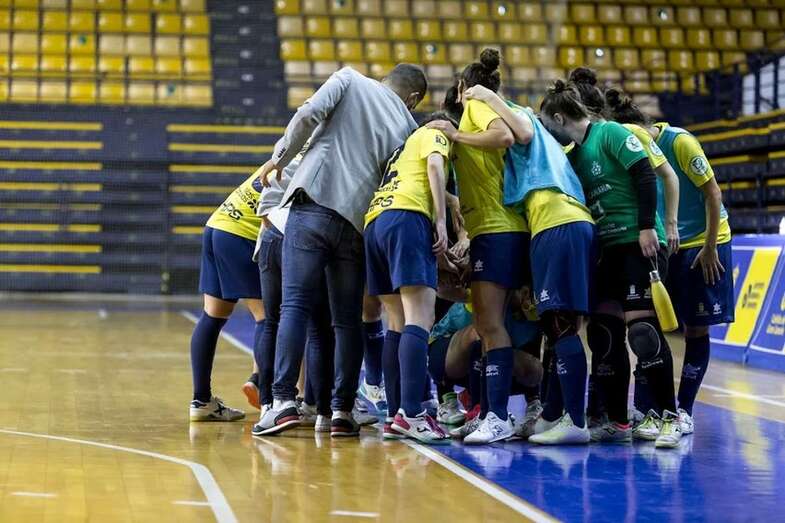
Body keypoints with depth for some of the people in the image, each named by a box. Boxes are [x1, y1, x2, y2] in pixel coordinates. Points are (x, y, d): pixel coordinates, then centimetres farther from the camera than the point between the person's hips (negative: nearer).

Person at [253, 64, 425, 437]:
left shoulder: (350, 80, 10)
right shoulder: (407, 128, 14)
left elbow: (309, 115, -5)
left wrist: (280, 157, 6)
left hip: (312, 207, -1)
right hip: (357, 221, 2)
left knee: (295, 305, -3)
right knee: (348, 319, 9)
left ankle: (283, 400, -11)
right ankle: (342, 411, 6)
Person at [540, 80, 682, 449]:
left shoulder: (610, 133, -5)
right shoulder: (574, 156, 18)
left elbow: (645, 174, -13)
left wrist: (647, 225, -19)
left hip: (639, 243, -8)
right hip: (609, 250, 9)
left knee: (642, 328, -14)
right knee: (602, 332, 4)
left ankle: (669, 418, -8)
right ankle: (617, 422, 10)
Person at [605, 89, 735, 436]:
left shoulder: (680, 141, -17)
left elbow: (713, 193, -15)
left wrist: (709, 247, -15)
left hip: (704, 244, -6)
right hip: (667, 248, 6)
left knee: (696, 329, -1)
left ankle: (685, 411, 7)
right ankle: (645, 408, 3)